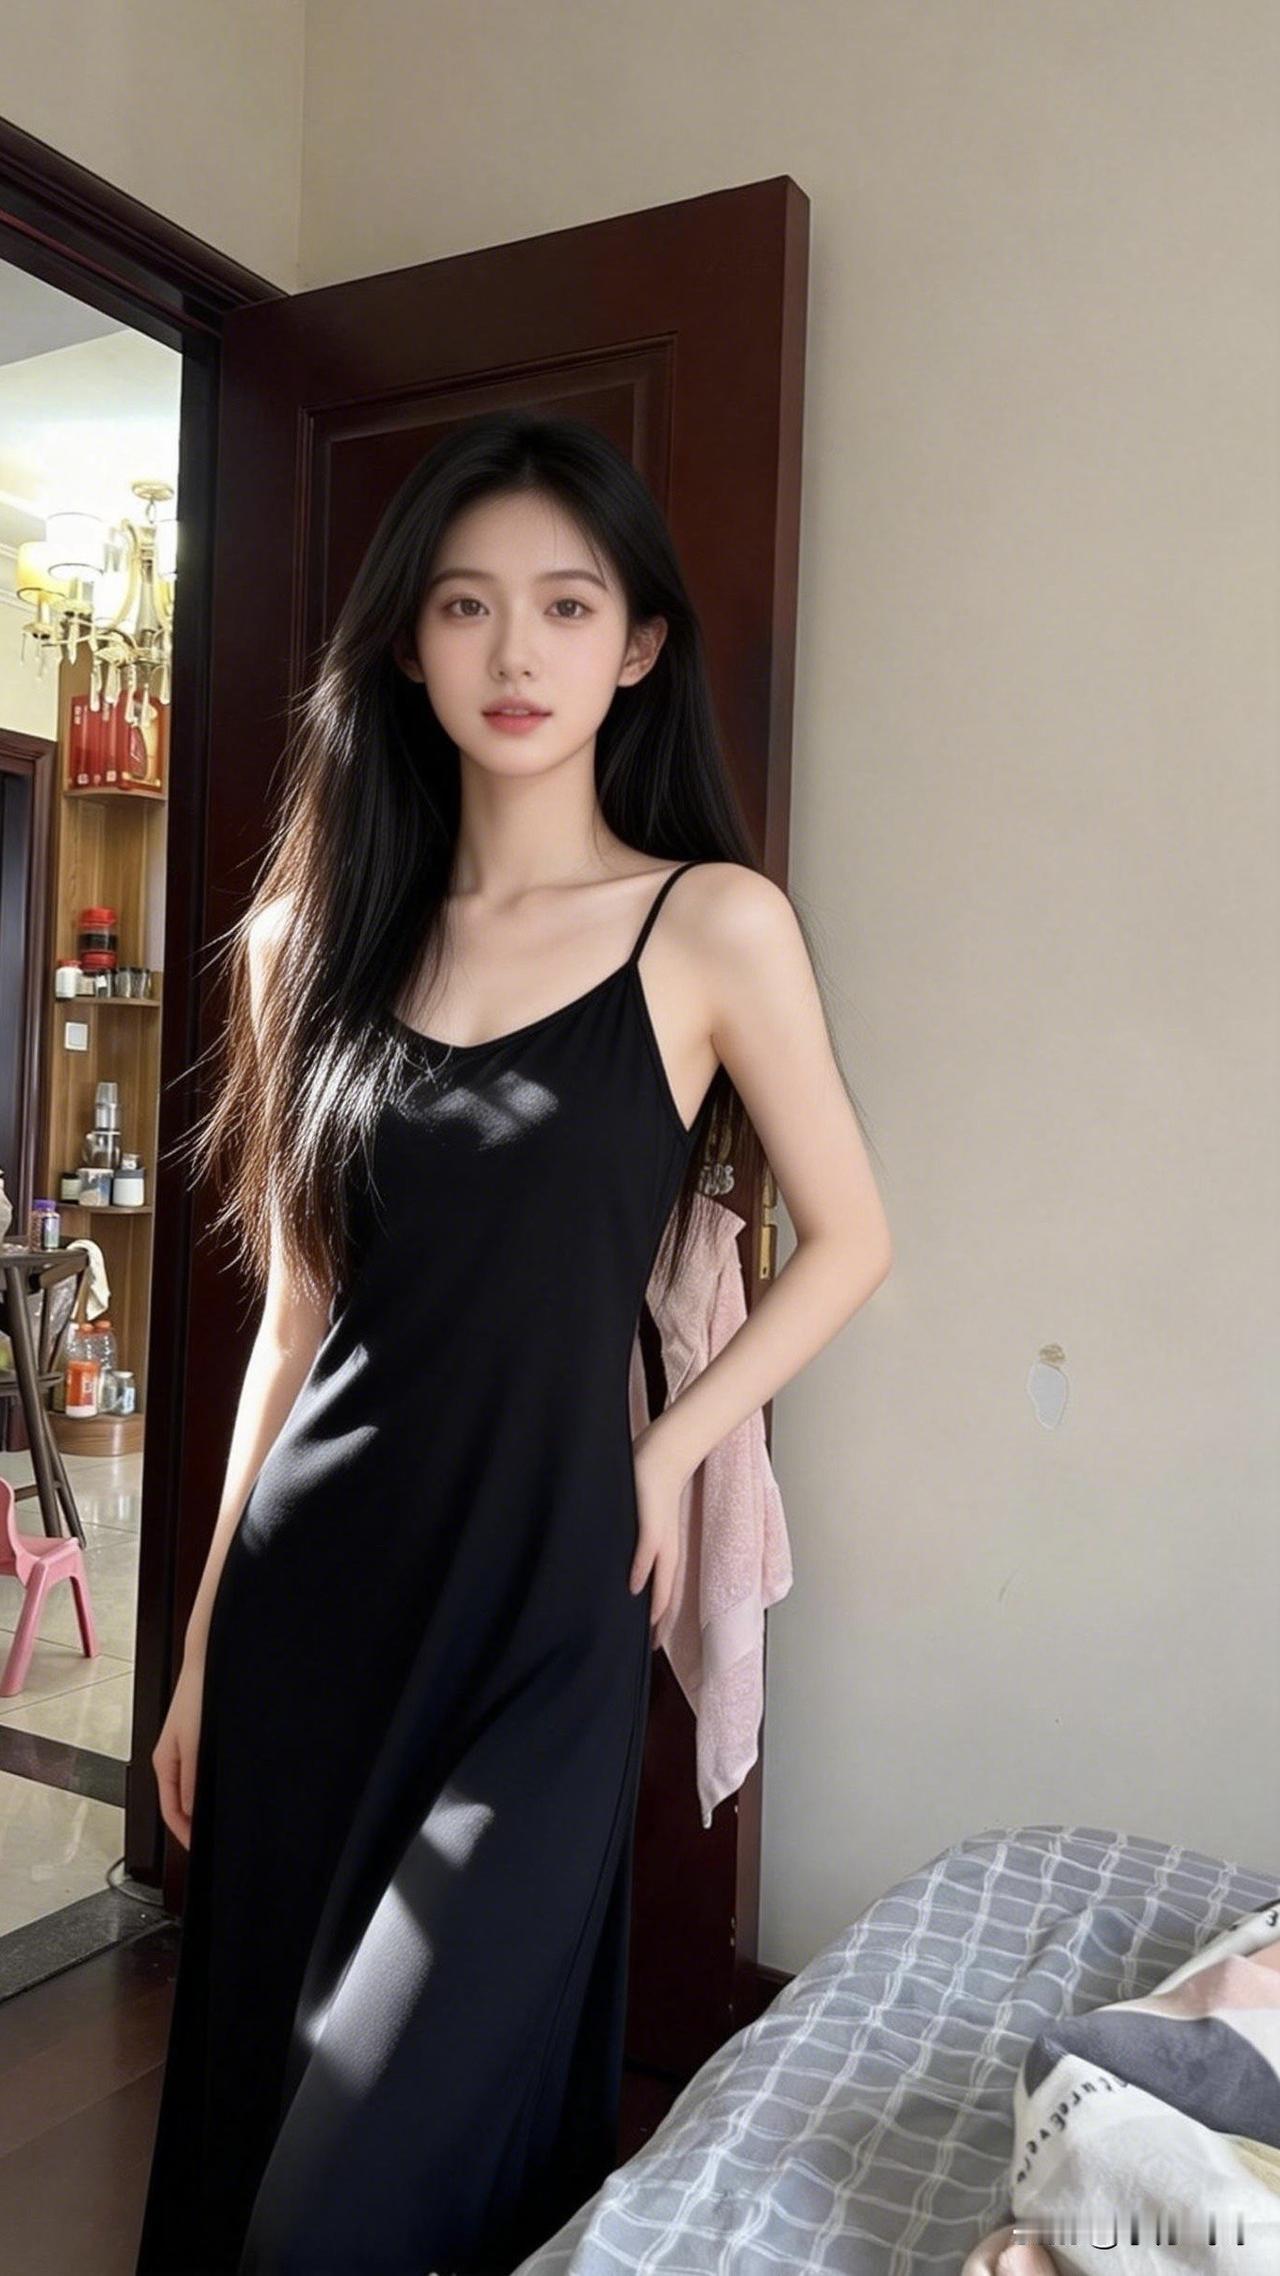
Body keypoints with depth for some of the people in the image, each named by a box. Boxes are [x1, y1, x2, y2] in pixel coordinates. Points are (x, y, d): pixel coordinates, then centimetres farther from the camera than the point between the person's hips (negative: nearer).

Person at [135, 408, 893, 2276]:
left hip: (539, 1591, -3)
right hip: (311, 1582, 4)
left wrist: (668, 1453, -3)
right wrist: (208, 1642, 10)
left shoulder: (714, 924, -5)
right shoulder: (316, 932, 5)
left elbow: (849, 1242, 4)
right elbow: (298, 1307, 7)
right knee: (236, 2086, 17)